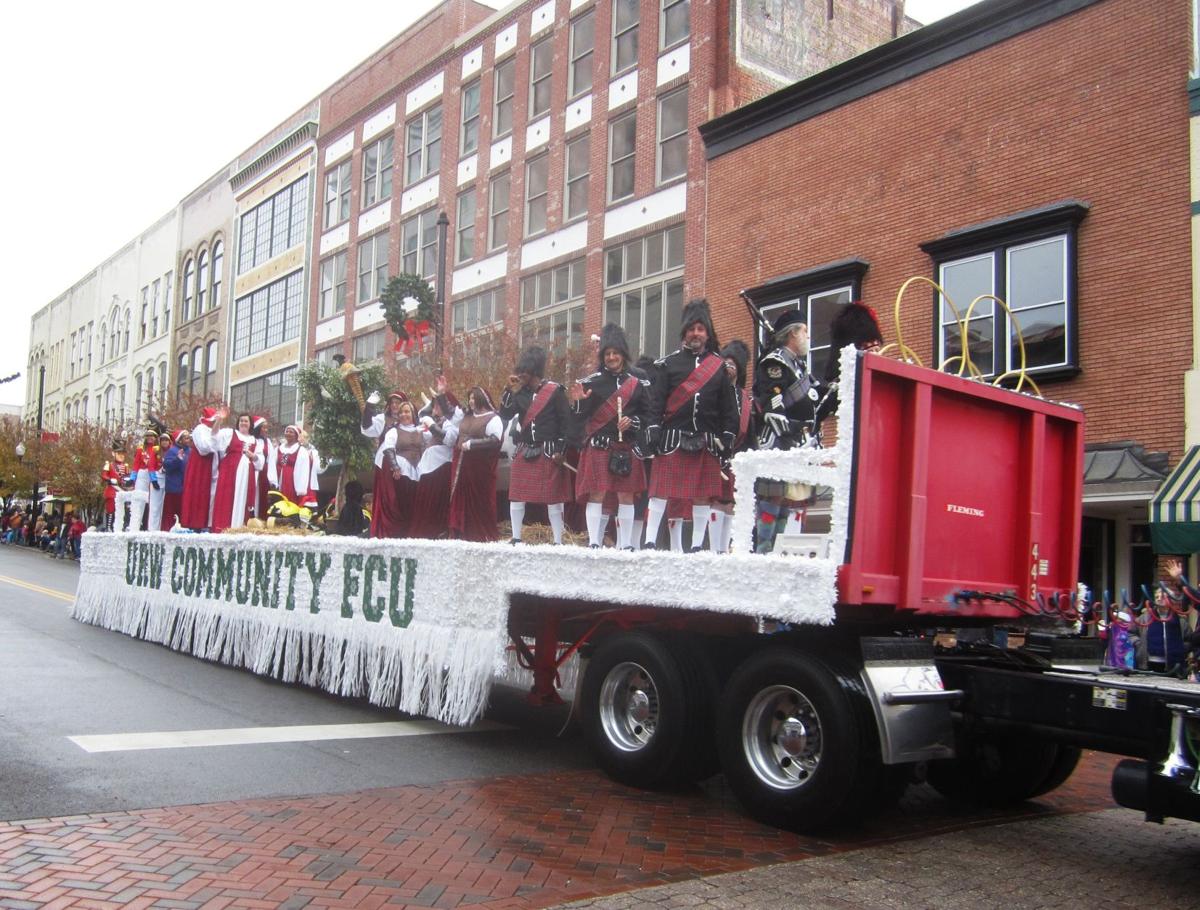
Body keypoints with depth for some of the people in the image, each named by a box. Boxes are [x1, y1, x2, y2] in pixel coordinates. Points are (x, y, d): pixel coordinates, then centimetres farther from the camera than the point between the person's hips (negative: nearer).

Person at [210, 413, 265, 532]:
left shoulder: (254, 441, 19)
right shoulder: (229, 433, 8)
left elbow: (260, 460, 19)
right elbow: (215, 435, -11)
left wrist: (254, 456, -3)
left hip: (246, 475, 4)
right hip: (230, 472, -4)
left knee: (242, 501, 2)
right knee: (227, 500, -9)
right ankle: (222, 529, -11)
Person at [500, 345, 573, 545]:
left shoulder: (555, 391, -6)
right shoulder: (521, 392, 8)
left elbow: (566, 422, -6)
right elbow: (505, 415, 2)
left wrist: (560, 450, -11)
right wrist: (510, 390, -6)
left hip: (548, 452, -5)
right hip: (524, 451, 5)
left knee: (553, 498, -2)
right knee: (516, 496, 6)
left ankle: (558, 541, 6)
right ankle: (516, 538, 18)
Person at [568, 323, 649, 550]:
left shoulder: (638, 384, 8)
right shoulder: (592, 382, 4)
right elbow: (581, 418, 1)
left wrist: (632, 421, -8)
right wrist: (578, 402, -18)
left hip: (627, 447, 2)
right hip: (598, 446, -2)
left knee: (626, 496, 4)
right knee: (596, 494, -4)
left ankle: (626, 544, 10)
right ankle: (594, 542, 0)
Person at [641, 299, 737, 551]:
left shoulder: (719, 366, 9)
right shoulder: (668, 364, 4)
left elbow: (728, 407, 9)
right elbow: (656, 401, 0)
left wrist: (727, 438, 3)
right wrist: (653, 432, -9)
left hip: (706, 441, 2)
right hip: (673, 439, -2)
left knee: (702, 495, 5)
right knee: (661, 490, -3)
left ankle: (697, 545, 13)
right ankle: (650, 542, 2)